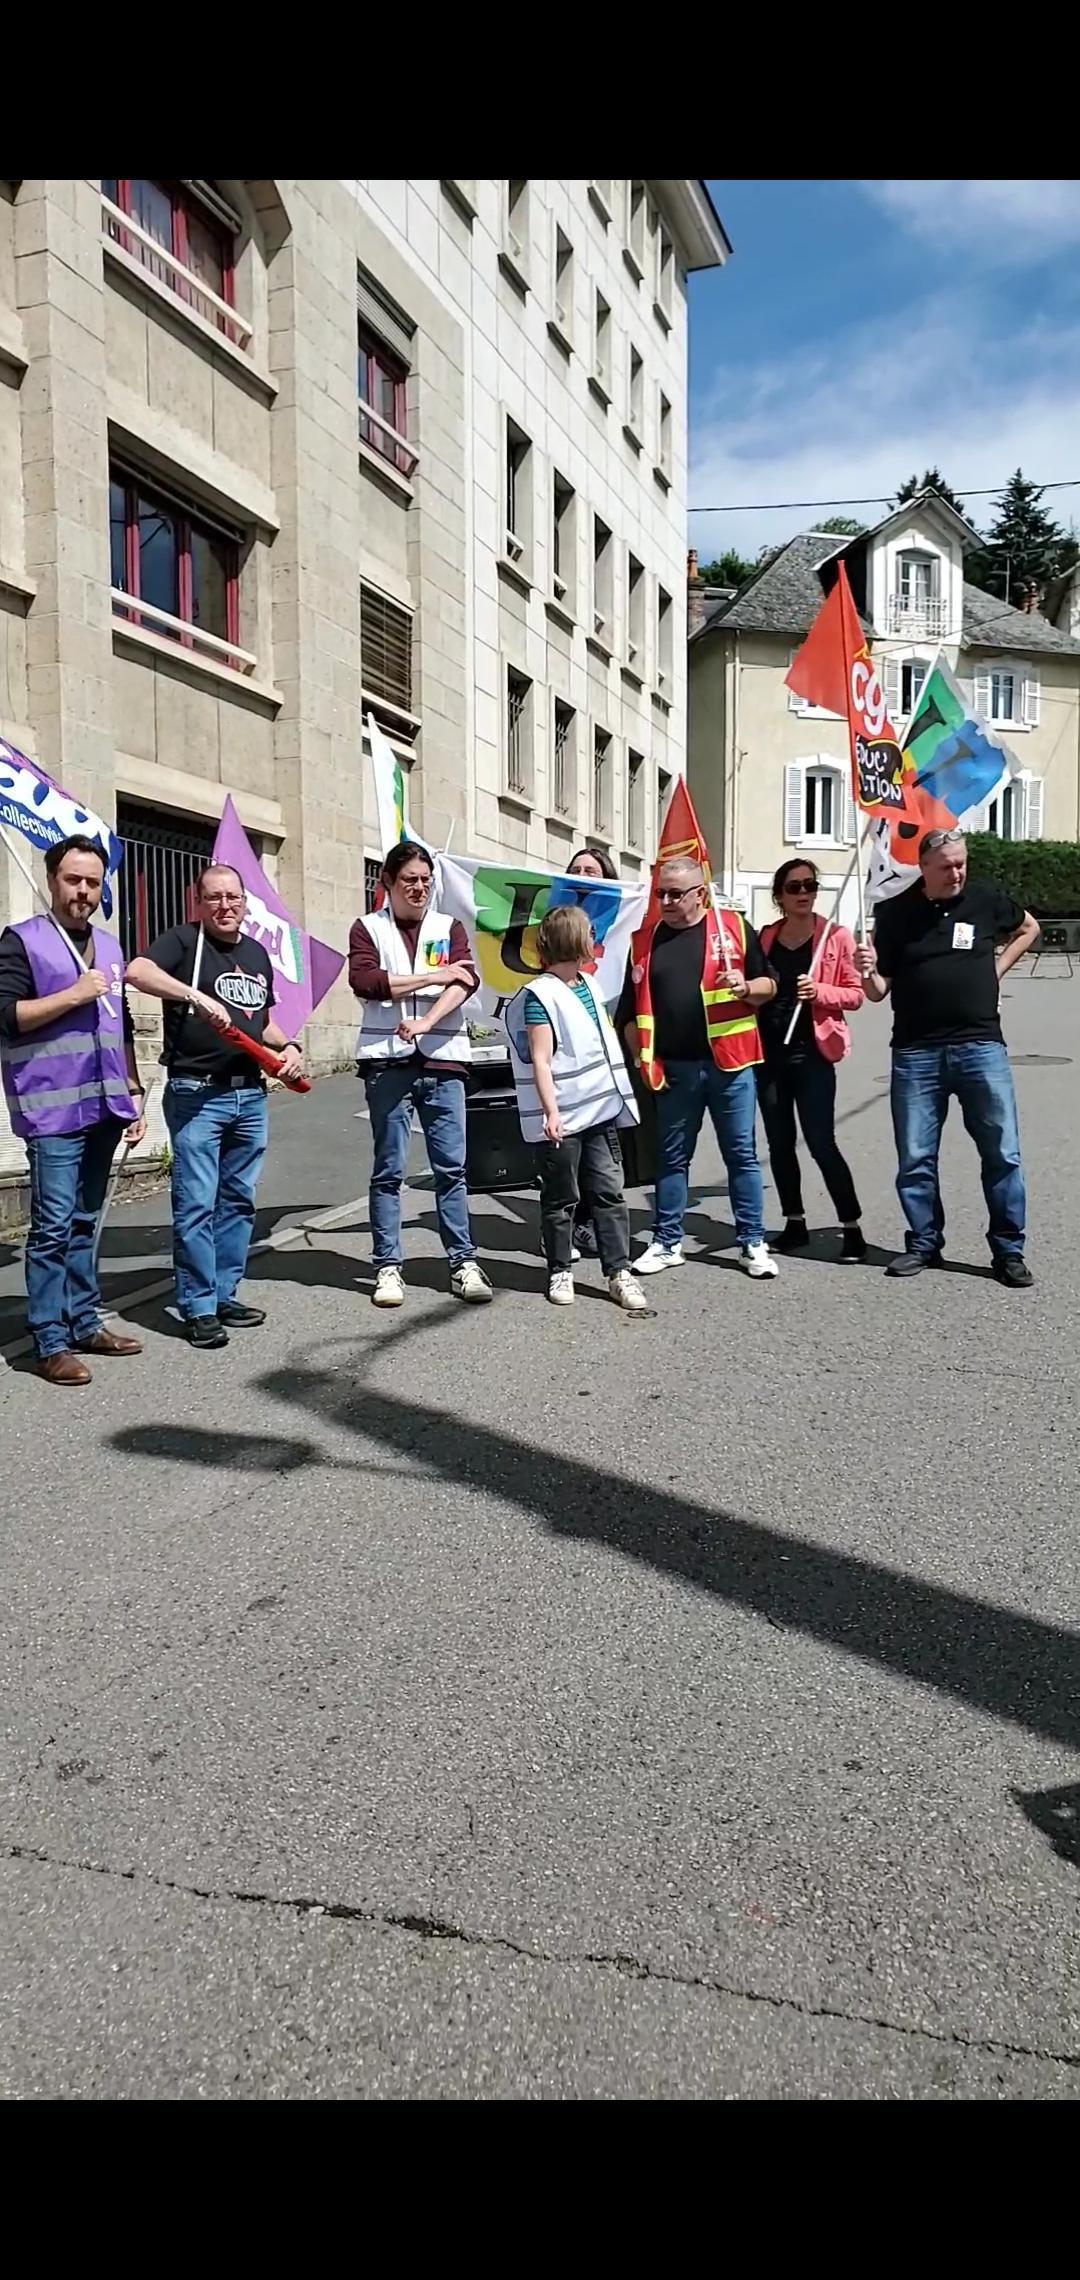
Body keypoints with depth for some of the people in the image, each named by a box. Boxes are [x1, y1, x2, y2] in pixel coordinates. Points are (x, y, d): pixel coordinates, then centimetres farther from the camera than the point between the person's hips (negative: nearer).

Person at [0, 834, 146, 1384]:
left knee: (85, 1222, 12)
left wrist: (133, 1095, 17)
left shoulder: (109, 946, 18)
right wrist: (75, 994, -15)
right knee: (53, 1225, -6)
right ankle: (50, 1342, -1)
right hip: (53, 1108, -6)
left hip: (102, 1106, 6)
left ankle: (85, 1323, 19)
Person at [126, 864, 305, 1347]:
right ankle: (198, 1308, 3)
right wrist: (198, 996, -33)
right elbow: (137, 971, -24)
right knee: (196, 1205, -5)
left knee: (238, 1201, 12)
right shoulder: (185, 940, -4)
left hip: (250, 1094, 7)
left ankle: (224, 1295, 22)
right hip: (197, 1094, -7)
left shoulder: (257, 954, 17)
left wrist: (288, 1046, 8)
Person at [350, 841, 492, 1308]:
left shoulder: (449, 927, 12)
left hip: (442, 1060, 1)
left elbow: (467, 981, -4)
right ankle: (388, 1266, 9)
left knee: (451, 1167, 2)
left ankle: (464, 1263, 8)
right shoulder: (368, 928, 7)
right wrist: (433, 976, -10)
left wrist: (425, 1022, -19)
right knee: (388, 1170, 3)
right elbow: (363, 981, -9)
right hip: (387, 1061, -1)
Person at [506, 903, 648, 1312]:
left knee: (609, 1191, 5)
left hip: (600, 1109, 7)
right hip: (562, 1118, -7)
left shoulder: (590, 985, 13)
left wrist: (618, 1095, 24)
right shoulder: (540, 995, -11)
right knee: (560, 1199, 5)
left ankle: (619, 1272, 9)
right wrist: (551, 1111, -23)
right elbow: (540, 1061, -16)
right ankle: (559, 1272, 17)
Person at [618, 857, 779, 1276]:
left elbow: (770, 985, 6)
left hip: (729, 1062, -2)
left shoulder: (734, 927, 1)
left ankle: (753, 1243, 14)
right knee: (672, 1158, 10)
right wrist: (644, 1057, 2)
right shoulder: (647, 939, 8)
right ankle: (667, 1242, 20)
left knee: (741, 1155, 5)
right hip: (674, 1068, 2)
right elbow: (631, 1009, 11)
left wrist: (747, 987, -15)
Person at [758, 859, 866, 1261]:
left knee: (821, 1143, -7)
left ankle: (852, 1227, 2)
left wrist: (820, 991, -20)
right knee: (779, 1142, 9)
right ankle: (795, 1223, 20)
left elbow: (855, 994, -4)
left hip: (811, 1053, -4)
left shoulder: (835, 937, -2)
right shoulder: (764, 938, 8)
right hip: (769, 1051, 4)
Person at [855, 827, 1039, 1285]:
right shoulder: (896, 912, 1)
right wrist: (867, 972, -19)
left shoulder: (986, 897, 2)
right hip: (916, 1052, 0)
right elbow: (878, 991, 3)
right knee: (915, 1159, 5)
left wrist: (997, 968, 9)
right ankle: (923, 1243, 19)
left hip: (980, 1045, 0)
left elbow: (1028, 928, 23)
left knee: (1002, 1153, 2)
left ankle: (1009, 1250, 12)